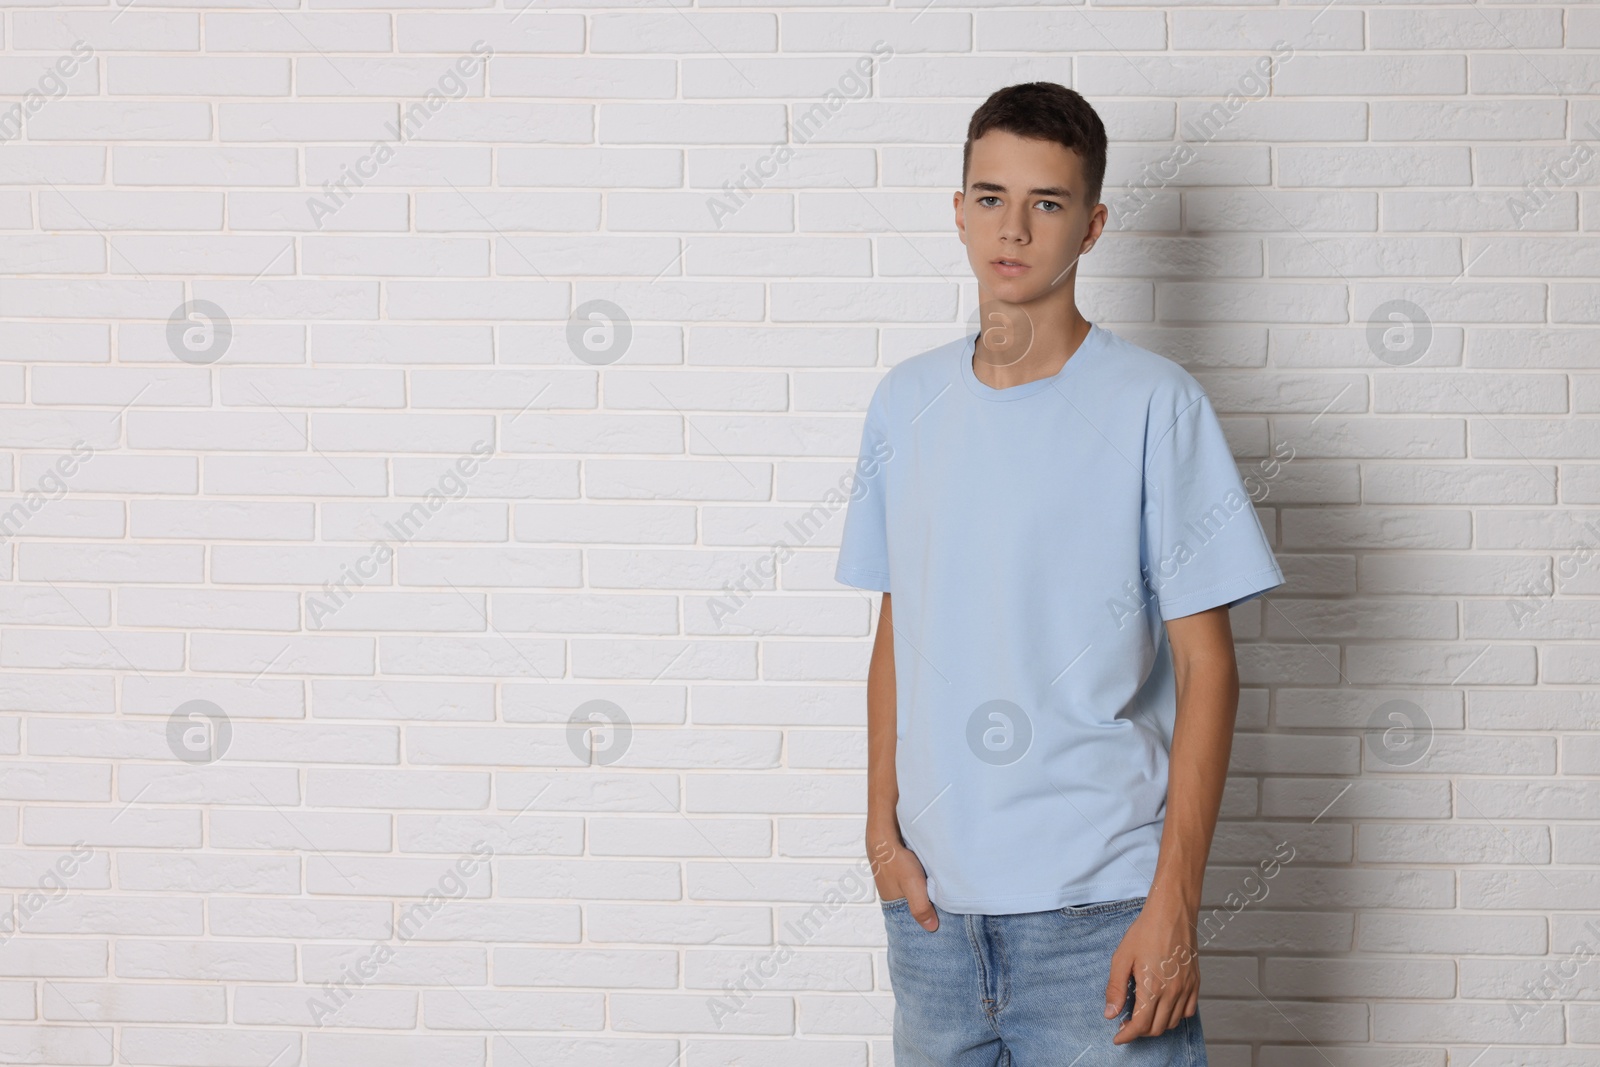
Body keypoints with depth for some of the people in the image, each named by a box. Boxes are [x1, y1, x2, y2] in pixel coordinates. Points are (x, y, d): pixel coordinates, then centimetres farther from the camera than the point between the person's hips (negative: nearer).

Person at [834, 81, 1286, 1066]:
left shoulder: (1155, 405, -6)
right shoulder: (907, 402, 9)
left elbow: (1207, 668, -7)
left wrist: (1173, 905, -11)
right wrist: (883, 827, 5)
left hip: (1096, 908, -4)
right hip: (933, 896, 4)